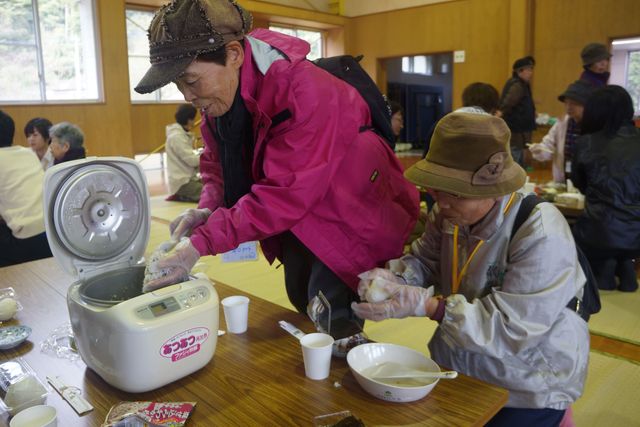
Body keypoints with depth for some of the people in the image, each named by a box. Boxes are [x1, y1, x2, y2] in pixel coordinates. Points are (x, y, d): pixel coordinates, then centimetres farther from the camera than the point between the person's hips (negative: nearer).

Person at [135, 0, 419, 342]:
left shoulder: (303, 91, -33)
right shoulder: (218, 92, -7)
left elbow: (284, 193, -36)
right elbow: (217, 161, 2)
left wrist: (203, 243, -37)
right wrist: (208, 209, -19)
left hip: (349, 215, -7)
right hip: (300, 218, 8)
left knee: (333, 323, -6)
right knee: (301, 304, 19)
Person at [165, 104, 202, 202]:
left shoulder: (183, 134, 16)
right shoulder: (176, 136, -14)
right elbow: (192, 160, -18)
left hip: (189, 178, 10)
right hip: (182, 183, -10)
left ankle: (182, 195, 6)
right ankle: (181, 197, -7)